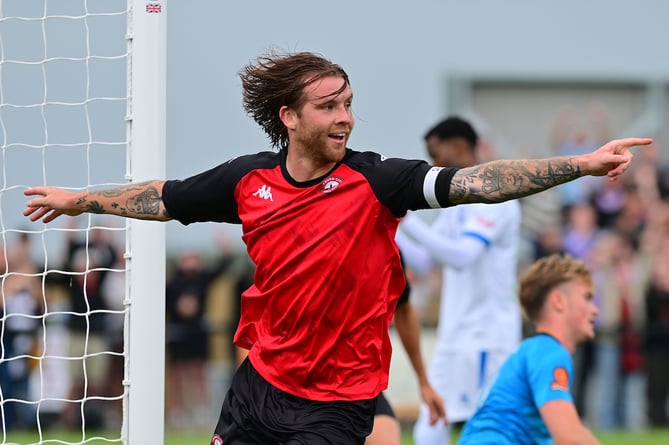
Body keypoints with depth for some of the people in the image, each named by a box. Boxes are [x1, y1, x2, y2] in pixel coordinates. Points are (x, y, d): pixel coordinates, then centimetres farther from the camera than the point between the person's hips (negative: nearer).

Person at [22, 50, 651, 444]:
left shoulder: (373, 181, -14)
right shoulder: (248, 180, -3)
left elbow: (476, 182, -24)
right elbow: (164, 199, 14)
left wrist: (581, 165, -34)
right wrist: (79, 200, 24)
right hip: (259, 380, 4)